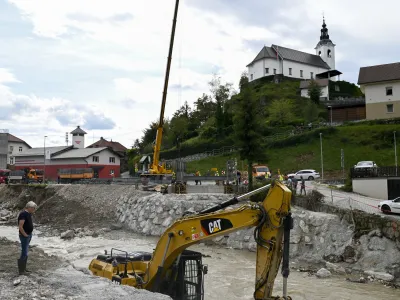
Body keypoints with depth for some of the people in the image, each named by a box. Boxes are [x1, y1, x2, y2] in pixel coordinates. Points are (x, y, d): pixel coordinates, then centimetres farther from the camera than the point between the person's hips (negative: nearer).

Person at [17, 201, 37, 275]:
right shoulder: (23, 214, -19)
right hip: (24, 236, -10)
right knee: (24, 253, -6)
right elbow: (20, 227, -25)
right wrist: (25, 235, -17)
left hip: (29, 235, 10)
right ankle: (21, 270, 1)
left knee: (25, 253, 15)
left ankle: (23, 269, 23)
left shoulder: (29, 214, 10)